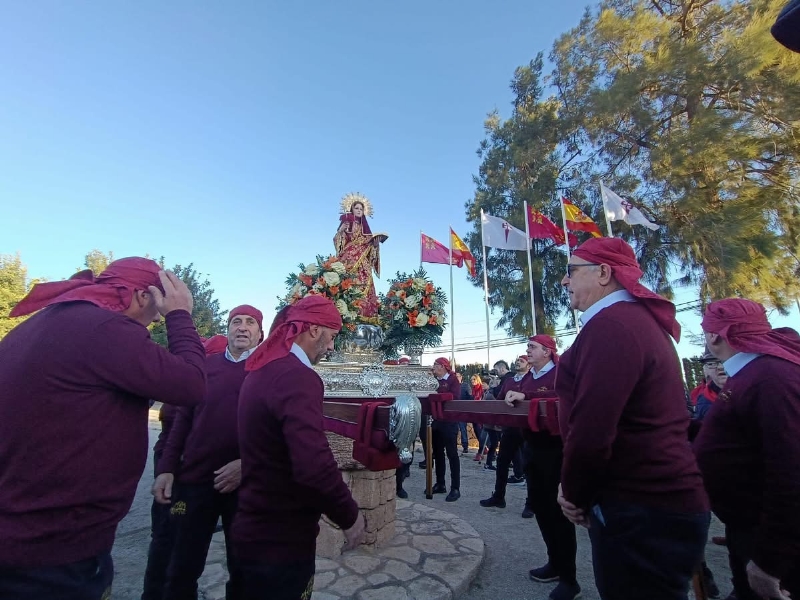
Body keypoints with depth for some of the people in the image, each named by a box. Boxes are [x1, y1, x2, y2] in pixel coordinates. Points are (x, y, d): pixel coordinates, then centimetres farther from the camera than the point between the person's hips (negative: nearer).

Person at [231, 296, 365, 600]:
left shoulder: (262, 370, 5)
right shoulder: (298, 377, -26)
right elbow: (314, 466, -36)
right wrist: (350, 516, -18)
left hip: (255, 528, 9)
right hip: (281, 537, -9)